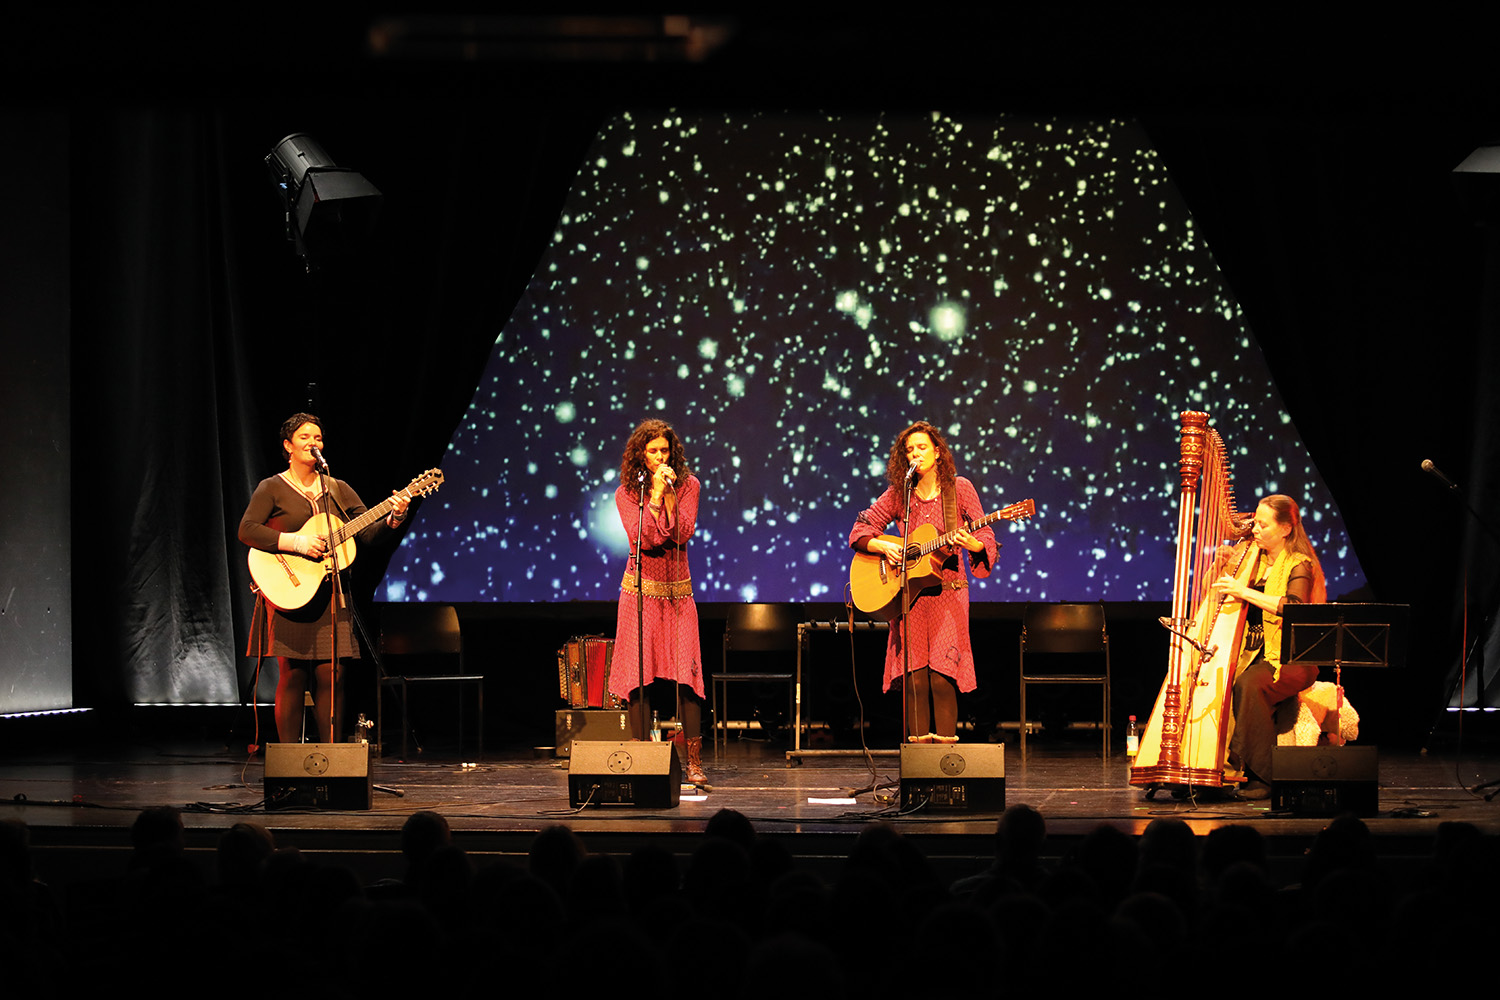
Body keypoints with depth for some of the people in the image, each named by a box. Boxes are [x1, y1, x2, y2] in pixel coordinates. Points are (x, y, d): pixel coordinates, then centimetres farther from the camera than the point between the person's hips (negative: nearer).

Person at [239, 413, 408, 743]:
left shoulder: (338, 489, 15)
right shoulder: (272, 489, 3)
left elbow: (368, 532, 9)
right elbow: (246, 530, -10)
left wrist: (393, 517, -11)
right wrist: (296, 542, -18)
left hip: (328, 593, 4)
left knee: (331, 675, -4)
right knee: (293, 674, -7)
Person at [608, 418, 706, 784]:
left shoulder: (688, 486, 3)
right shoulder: (626, 493, 1)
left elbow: (682, 534, -9)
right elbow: (643, 538, -13)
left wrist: (669, 494, -15)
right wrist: (655, 495, -15)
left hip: (677, 591, 0)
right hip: (641, 590, 0)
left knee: (687, 673, -8)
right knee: (640, 674, -4)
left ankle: (694, 762, -7)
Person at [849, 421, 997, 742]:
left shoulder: (959, 488, 4)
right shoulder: (898, 494, 7)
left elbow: (986, 540, 1)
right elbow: (860, 531, 8)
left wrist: (972, 543, -21)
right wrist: (885, 547, -10)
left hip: (947, 591, -2)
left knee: (941, 674, -13)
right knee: (914, 675, -6)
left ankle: (946, 739, -9)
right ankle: (918, 739, -1)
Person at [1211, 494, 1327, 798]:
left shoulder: (1299, 565, -3)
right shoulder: (1253, 560, 15)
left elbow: (1294, 607, -22)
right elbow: (1211, 590, 20)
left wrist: (1245, 592, -24)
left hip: (1290, 659, -6)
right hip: (1254, 654, 6)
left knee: (1248, 685, -35)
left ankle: (1261, 776, -29)